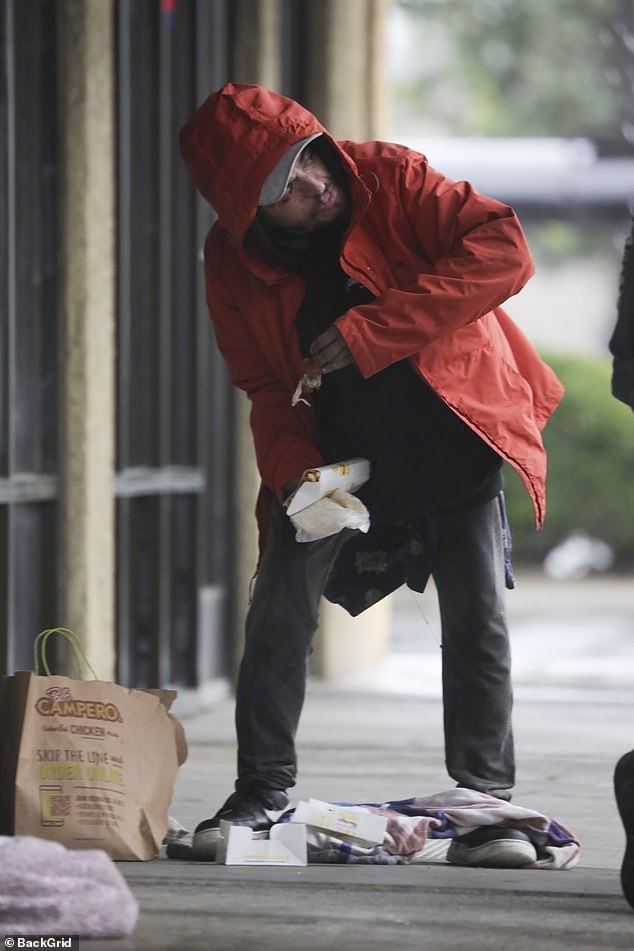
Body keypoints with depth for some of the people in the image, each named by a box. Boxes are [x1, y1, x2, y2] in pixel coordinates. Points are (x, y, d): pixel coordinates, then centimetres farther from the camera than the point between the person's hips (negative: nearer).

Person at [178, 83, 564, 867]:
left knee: (478, 619, -3)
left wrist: (371, 330, -32)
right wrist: (293, 470, -19)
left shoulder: (389, 178, -20)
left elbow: (502, 250, -29)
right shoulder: (234, 259, -12)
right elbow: (263, 382, 0)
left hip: (451, 439, -2)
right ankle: (264, 795, 8)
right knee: (280, 608, -5)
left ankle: (487, 804, 7)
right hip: (332, 449, 2)